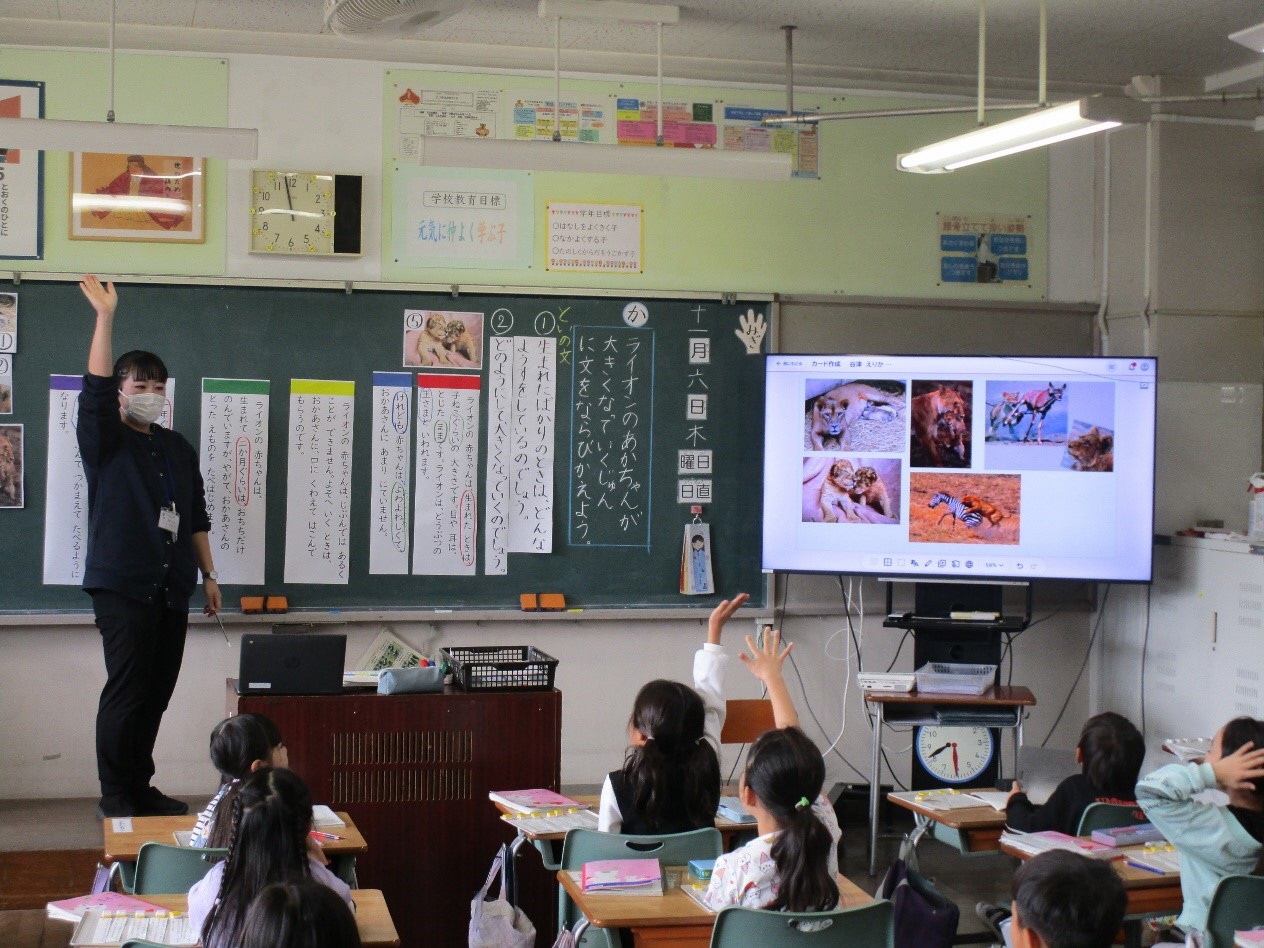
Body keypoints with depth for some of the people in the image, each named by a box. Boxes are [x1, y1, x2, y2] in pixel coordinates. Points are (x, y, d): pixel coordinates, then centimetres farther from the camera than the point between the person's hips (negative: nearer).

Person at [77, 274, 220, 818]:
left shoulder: (178, 449, 17)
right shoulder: (105, 442, 0)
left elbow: (196, 517, 19)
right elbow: (94, 388, -16)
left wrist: (208, 575, 15)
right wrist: (105, 316, -23)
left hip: (172, 589, 6)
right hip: (123, 587, -6)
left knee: (157, 693, 8)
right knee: (125, 692, -7)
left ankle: (141, 789, 18)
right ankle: (114, 798, 1)